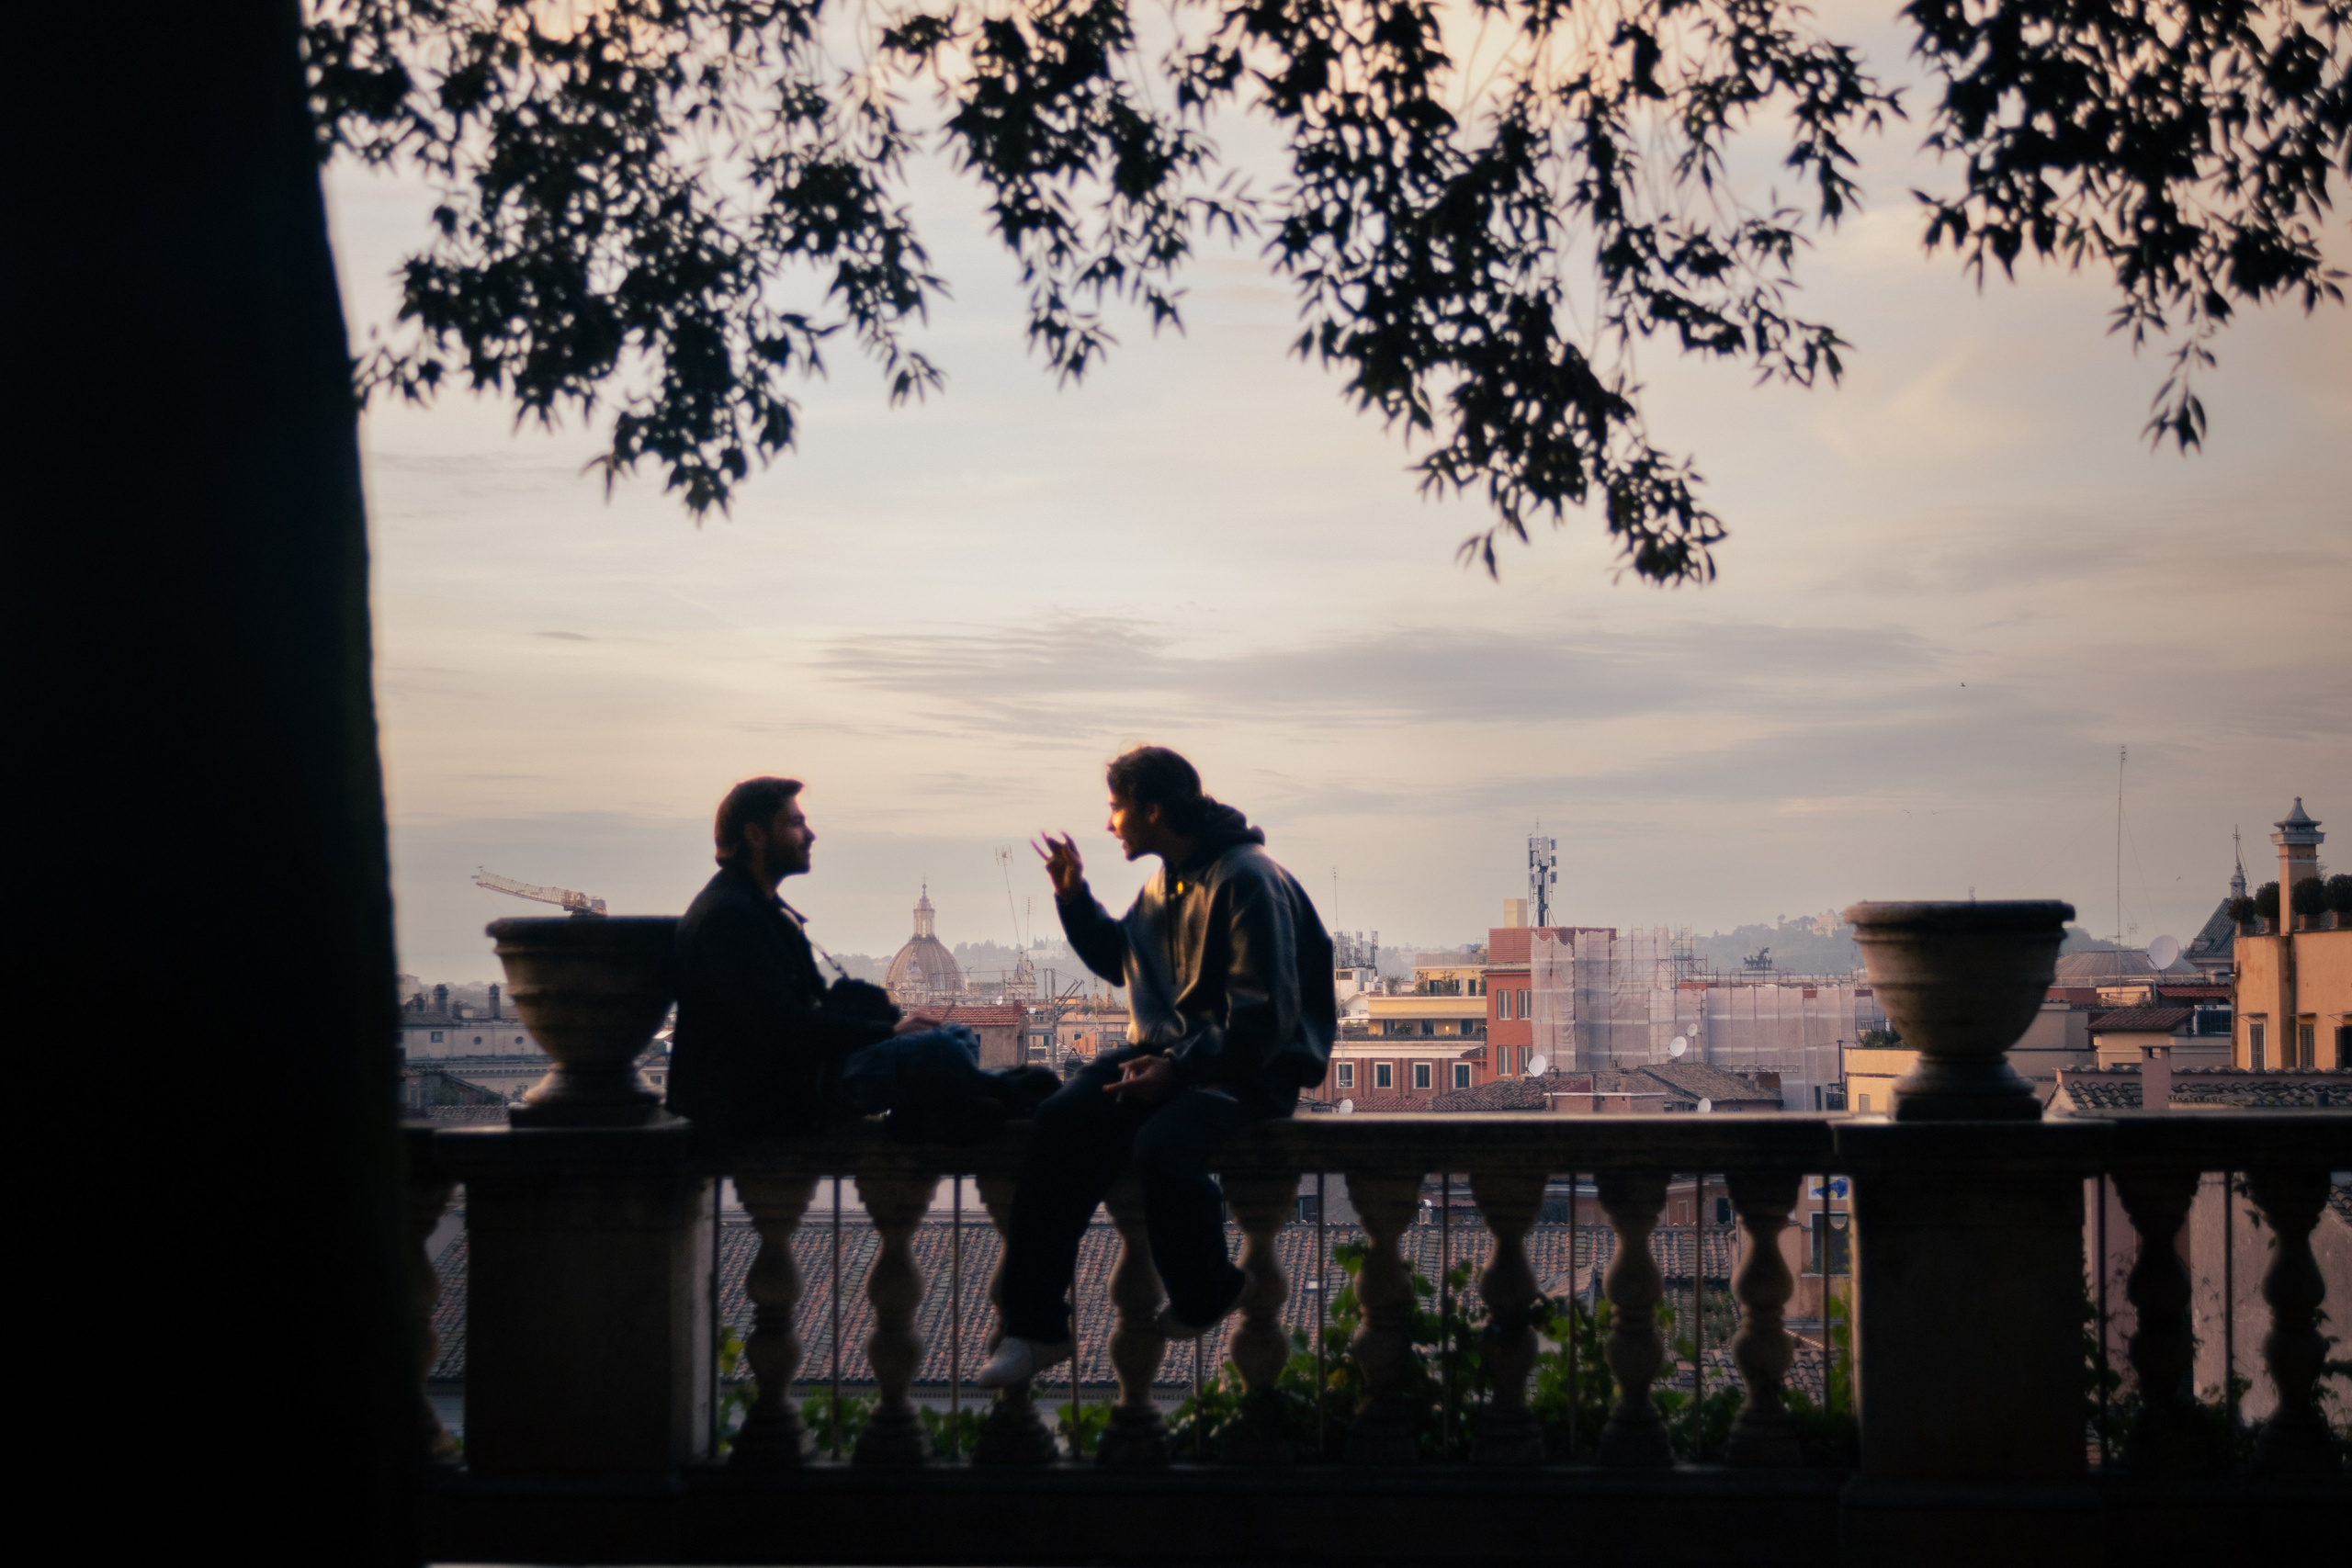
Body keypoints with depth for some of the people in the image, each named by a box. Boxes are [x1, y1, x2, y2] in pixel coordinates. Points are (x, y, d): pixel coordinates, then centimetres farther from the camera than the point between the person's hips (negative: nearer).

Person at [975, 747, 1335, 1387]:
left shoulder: (1246, 880, -15)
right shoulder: (1164, 883, 13)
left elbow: (1264, 1017, -20)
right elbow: (1117, 960, 31)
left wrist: (1177, 1069, -23)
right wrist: (1074, 896, 16)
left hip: (1246, 1069, -8)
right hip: (1169, 1054, 8)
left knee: (1162, 1147, -34)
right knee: (1060, 1124, -15)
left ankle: (1204, 1297, -4)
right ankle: (1034, 1327, -13)